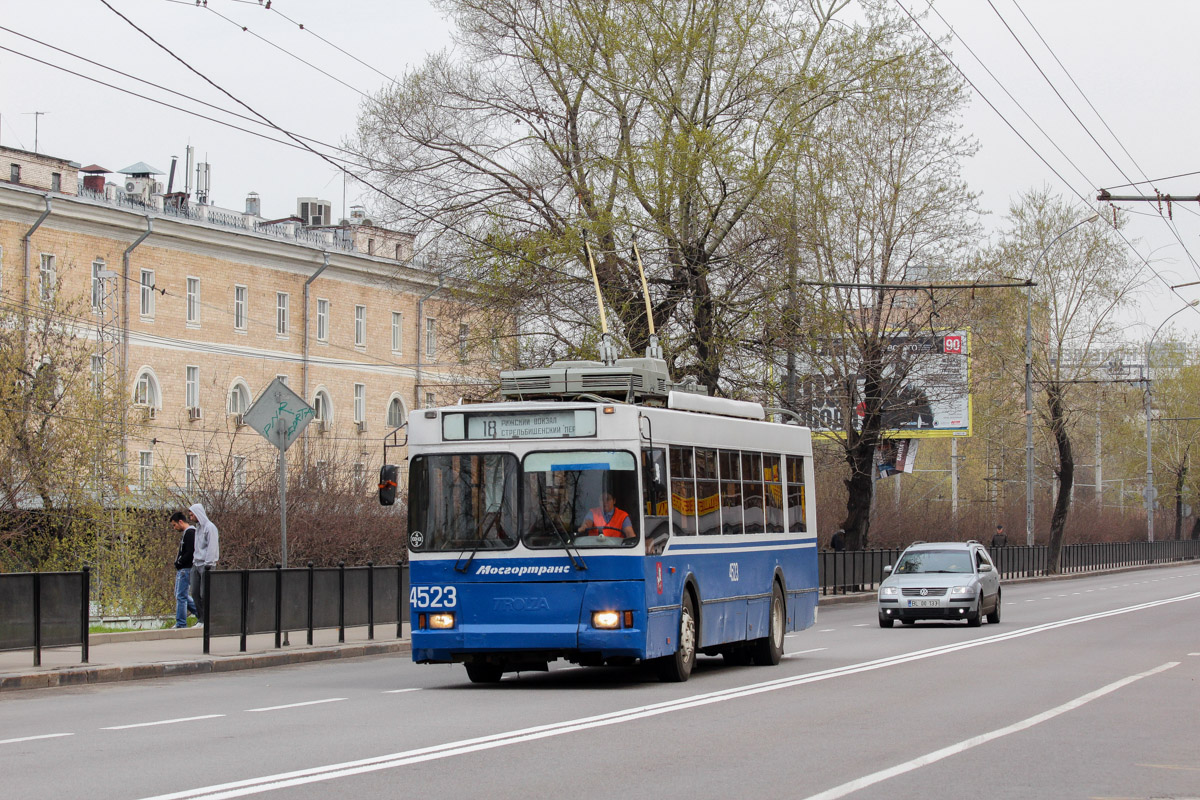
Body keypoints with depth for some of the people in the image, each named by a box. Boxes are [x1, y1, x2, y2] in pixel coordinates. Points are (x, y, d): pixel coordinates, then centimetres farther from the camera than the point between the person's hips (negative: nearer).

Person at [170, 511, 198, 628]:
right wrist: (178, 564, 12)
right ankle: (201, 613, 18)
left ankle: (181, 623, -4)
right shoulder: (185, 533, 18)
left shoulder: (190, 533, -14)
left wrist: (179, 563, -14)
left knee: (181, 596, -7)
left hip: (185, 569, -11)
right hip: (181, 570, 11)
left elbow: (189, 553, -22)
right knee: (180, 595, 15)